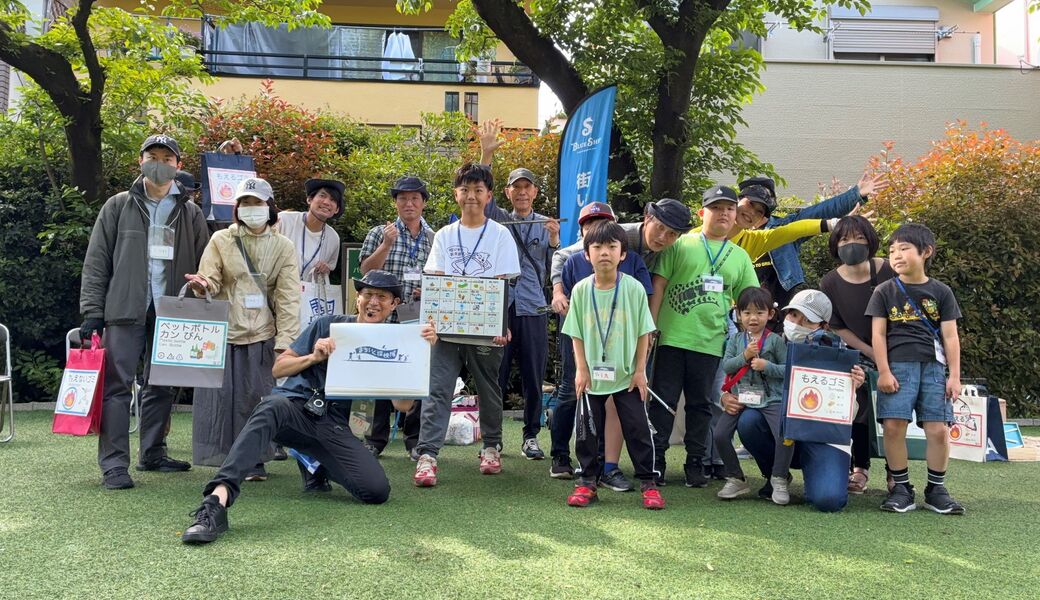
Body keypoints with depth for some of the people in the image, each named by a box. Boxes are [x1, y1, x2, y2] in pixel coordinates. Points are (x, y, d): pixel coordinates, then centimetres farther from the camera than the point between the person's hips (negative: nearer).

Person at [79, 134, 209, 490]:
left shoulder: (190, 213, 10)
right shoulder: (119, 206, 6)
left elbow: (202, 267, 10)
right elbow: (96, 261, 4)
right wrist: (92, 312, -3)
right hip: (125, 312, -2)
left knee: (162, 387, 9)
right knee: (117, 384, -5)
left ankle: (153, 454, 21)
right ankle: (114, 464, -2)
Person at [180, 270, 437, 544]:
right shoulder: (328, 325, 10)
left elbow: (402, 404, 0)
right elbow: (278, 368, 10)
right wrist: (313, 357, -8)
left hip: (335, 426, 2)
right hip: (295, 406, -2)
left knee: (378, 491, -17)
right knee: (271, 408, -39)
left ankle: (317, 467, 14)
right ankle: (218, 500, -52)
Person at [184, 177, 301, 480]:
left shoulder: (283, 246, 6)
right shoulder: (221, 240, 6)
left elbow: (288, 298, 0)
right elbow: (211, 281, 1)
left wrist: (284, 341, -9)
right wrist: (202, 285, -25)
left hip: (261, 335, 0)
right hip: (223, 330, 0)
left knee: (257, 397, 1)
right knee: (222, 395, 0)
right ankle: (227, 459, 13)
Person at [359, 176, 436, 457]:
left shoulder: (435, 239, 11)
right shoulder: (379, 233, 7)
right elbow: (366, 270, -3)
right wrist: (387, 244, -13)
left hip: (422, 320, 2)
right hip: (386, 317, -1)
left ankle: (415, 439, 17)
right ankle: (376, 439, 13)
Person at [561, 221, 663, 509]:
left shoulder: (634, 288, -10)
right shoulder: (581, 290, -5)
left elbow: (643, 332, -4)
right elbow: (576, 334, 1)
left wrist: (640, 371, -5)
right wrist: (581, 369, -4)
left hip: (627, 375, -1)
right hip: (592, 374, 2)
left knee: (638, 428, 3)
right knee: (587, 429, 8)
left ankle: (648, 481, 16)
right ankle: (587, 481, 22)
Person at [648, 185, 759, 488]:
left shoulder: (740, 256, 14)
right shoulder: (681, 244, 3)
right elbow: (659, 285, 0)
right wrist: (650, 326, -6)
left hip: (711, 341, 3)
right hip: (672, 337, -3)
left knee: (701, 405, 9)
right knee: (663, 400, 2)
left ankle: (695, 463, 19)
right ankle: (656, 460, 11)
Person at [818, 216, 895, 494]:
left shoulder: (885, 271, -16)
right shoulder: (830, 283, -10)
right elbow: (838, 328, -4)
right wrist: (873, 354, -8)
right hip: (861, 355, 1)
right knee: (862, 411, -3)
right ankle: (860, 470, 13)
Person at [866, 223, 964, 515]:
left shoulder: (941, 292, 9)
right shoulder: (885, 292, 6)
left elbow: (950, 336, 7)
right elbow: (878, 334, 3)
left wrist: (954, 375, 2)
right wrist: (883, 371, -5)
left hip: (934, 367, 1)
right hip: (898, 366, -1)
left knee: (939, 429, -3)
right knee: (893, 425, -9)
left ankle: (936, 489, 13)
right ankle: (901, 488, 4)